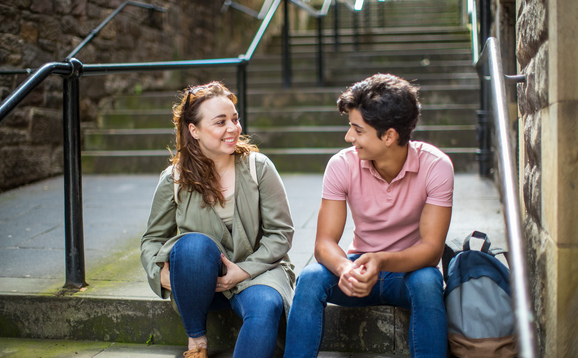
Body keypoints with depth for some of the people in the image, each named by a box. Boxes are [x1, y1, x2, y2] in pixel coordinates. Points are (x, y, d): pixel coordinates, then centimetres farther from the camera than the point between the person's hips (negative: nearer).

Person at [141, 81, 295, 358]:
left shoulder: (258, 167, -3)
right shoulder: (175, 179, -1)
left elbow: (281, 232, -3)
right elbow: (153, 239, 8)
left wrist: (244, 270, -16)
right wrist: (160, 273, -14)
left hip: (255, 270, -1)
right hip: (199, 280, 1)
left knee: (266, 307, -35)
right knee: (194, 243, -33)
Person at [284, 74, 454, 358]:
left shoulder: (436, 166, -18)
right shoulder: (342, 165, -13)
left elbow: (432, 247, -22)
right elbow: (324, 242, -16)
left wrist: (381, 261, -41)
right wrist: (346, 269, -40)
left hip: (409, 268, -1)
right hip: (360, 264, 2)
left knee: (427, 282, -36)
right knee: (310, 278, -28)